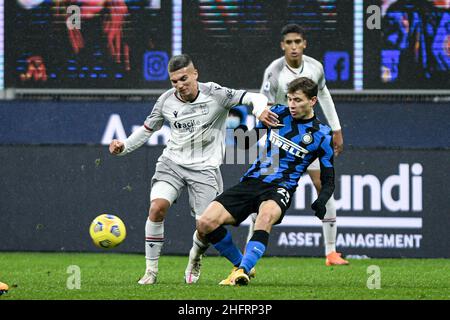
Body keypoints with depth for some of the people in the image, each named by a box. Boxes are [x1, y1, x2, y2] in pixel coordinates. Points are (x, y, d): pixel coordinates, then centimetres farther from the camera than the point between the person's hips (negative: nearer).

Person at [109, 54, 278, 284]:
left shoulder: (215, 94, -11)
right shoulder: (166, 101, -1)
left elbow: (254, 98, -15)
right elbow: (147, 129, 15)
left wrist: (260, 110, -39)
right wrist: (123, 147, 0)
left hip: (204, 168, -2)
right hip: (172, 162, 2)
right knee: (157, 207, -23)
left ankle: (195, 257, 31)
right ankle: (151, 270, -11)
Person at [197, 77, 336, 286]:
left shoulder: (321, 135, 2)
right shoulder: (278, 113, 10)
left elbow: (328, 180, 6)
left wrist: (321, 201, -13)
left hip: (279, 189, -4)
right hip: (251, 181, 4)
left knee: (266, 215, -42)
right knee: (205, 224, -14)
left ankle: (243, 270, -45)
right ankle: (239, 264, 7)